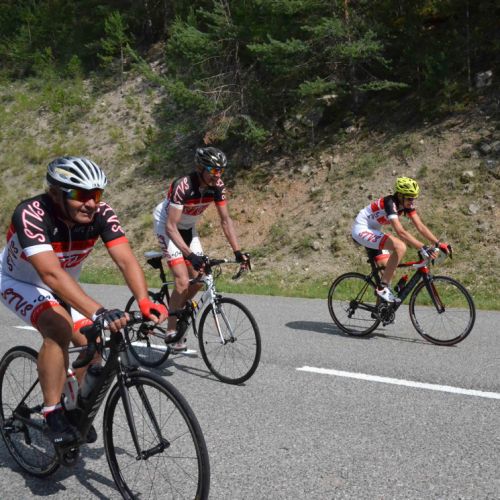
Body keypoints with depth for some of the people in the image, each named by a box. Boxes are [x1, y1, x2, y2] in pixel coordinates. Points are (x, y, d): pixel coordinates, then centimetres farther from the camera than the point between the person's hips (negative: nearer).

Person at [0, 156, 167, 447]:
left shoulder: (101, 214, -25)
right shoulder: (31, 214, -38)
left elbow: (126, 260, -33)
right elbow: (51, 274, -49)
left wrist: (145, 302, -51)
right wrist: (99, 312, -59)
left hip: (65, 286, 5)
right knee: (59, 328, -32)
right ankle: (53, 413, -16)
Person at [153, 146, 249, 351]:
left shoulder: (217, 186, -16)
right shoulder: (183, 186, -34)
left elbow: (225, 220, -10)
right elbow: (171, 227, -35)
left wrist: (238, 252, -18)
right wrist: (191, 255, -44)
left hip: (188, 227, 6)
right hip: (166, 225, -6)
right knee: (182, 282, -18)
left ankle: (176, 312, 25)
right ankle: (171, 330, -4)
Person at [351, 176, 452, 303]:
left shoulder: (407, 205, -4)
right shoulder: (390, 203, -29)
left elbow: (420, 227, -5)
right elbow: (401, 232, -38)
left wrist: (438, 243, -16)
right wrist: (422, 248, -42)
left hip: (373, 231, 9)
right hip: (362, 230, -9)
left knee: (388, 270, 6)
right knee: (400, 247, -28)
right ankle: (383, 288, -20)